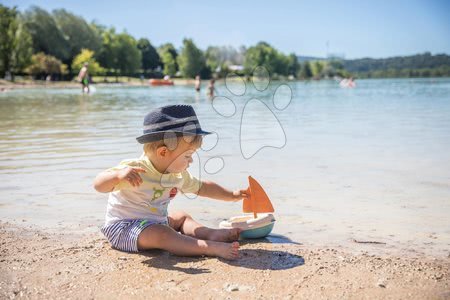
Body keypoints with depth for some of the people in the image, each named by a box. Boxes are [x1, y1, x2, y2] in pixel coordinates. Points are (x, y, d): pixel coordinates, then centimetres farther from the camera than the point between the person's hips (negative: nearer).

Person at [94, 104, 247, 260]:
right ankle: (211, 248, -41)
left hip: (155, 222, 9)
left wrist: (232, 195, 17)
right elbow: (99, 185, -31)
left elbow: (202, 187, 17)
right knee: (162, 234, -31)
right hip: (124, 227, -9)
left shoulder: (178, 175, 1)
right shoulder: (132, 169, -24)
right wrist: (118, 175, -52)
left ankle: (212, 234, -12)